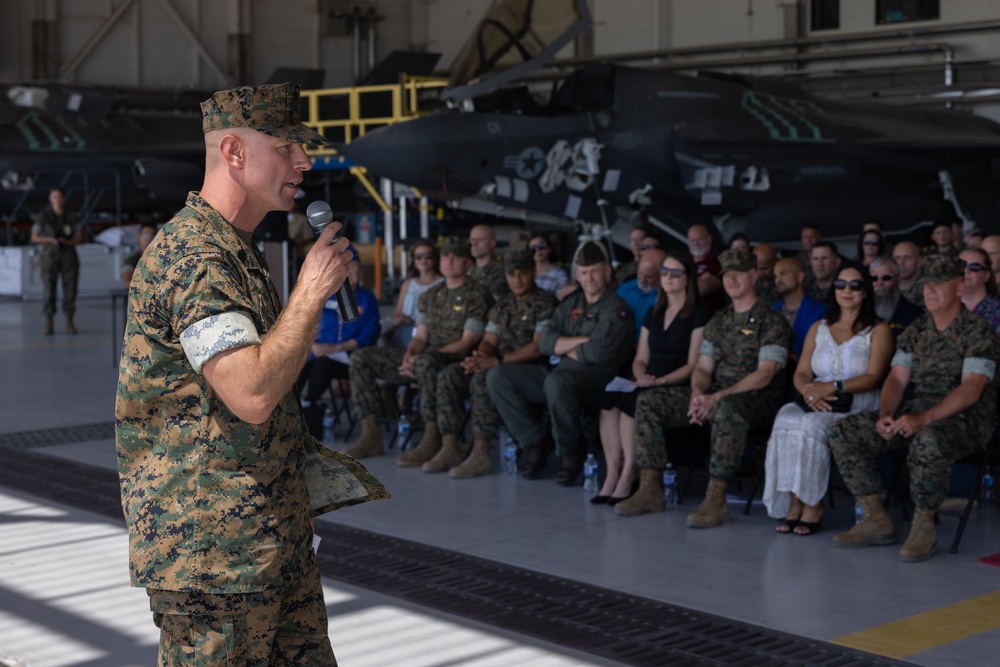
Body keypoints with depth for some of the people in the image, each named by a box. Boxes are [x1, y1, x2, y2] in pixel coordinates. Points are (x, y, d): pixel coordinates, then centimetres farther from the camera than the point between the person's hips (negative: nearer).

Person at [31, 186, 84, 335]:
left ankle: (69, 323, 6)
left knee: (70, 289, -3)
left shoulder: (72, 217, 4)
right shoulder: (42, 217, -1)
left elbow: (80, 237, 1)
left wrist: (68, 242, -20)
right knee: (49, 290, -5)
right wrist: (50, 240, -20)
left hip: (69, 257, 2)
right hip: (50, 257, -1)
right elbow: (34, 238, -2)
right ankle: (48, 325, 1)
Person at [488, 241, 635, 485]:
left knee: (556, 381, -40)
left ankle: (570, 451, -16)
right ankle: (536, 440, 1)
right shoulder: (570, 304, 17)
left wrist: (564, 348, -1)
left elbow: (599, 352, -17)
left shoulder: (616, 308, -4)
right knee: (498, 377, -4)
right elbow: (545, 342, 6)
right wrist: (580, 341, -8)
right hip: (560, 372, 7)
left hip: (596, 376, -7)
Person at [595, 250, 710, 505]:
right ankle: (612, 473, -27)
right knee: (608, 397, -26)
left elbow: (693, 365, -7)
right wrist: (642, 376, -3)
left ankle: (628, 476, -27)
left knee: (630, 401, -32)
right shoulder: (653, 315, 22)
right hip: (648, 385, 6)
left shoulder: (699, 316, 1)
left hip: (678, 389, -6)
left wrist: (660, 381, -19)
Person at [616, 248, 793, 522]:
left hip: (757, 398, -7)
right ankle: (650, 489, -12)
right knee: (648, 401, -9)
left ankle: (716, 499, -38)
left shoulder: (772, 322, -4)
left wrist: (719, 397, -23)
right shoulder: (718, 321, 18)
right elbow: (702, 368, 13)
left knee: (726, 409, -43)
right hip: (715, 395, 7)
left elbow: (765, 375, -14)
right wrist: (698, 394, -11)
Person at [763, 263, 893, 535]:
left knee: (812, 426, -34)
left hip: (857, 407, -4)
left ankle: (813, 505, -23)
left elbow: (873, 378, -5)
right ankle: (793, 503, -26)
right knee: (786, 419, -30)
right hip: (816, 405, 4)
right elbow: (801, 372, 13)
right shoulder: (818, 328, 21)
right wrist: (808, 390, -11)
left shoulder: (878, 330, 7)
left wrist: (833, 387, -19)